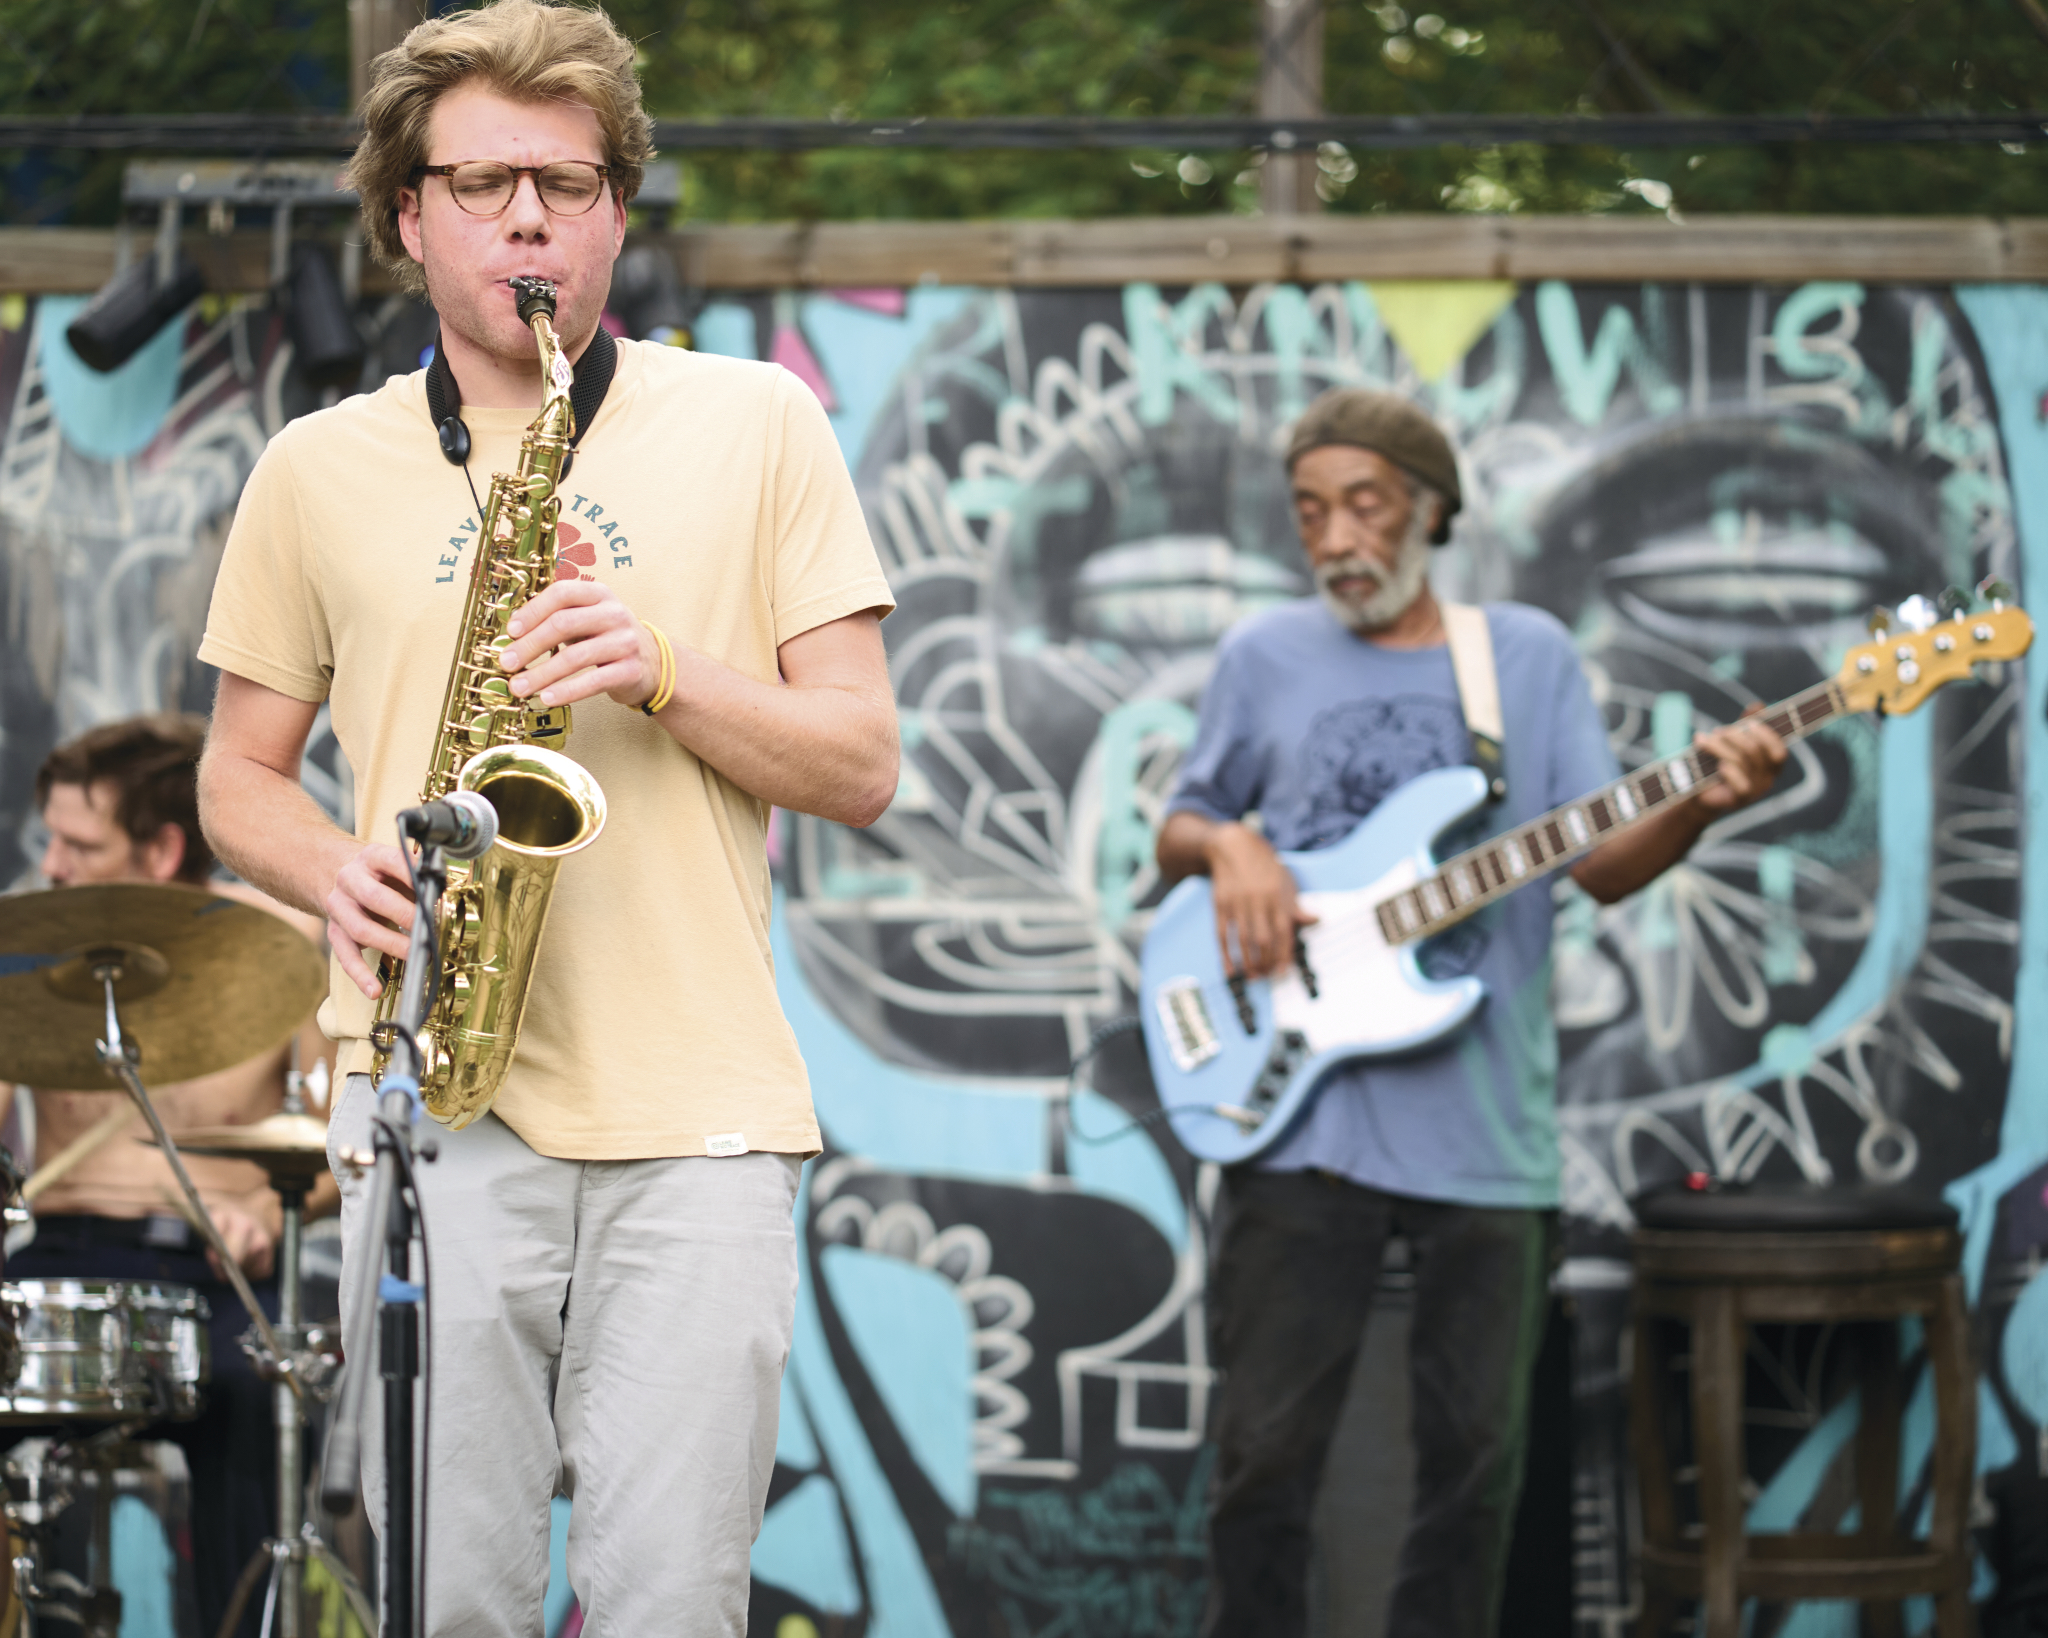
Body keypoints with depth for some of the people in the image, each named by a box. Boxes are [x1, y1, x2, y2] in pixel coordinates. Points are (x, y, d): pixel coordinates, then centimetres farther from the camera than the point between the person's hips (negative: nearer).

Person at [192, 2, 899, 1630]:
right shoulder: (320, 471, 11)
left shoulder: (754, 425, 8)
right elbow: (240, 776, 19)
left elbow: (862, 765, 5)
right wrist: (338, 872, -3)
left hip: (699, 1106, -1)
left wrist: (664, 673, -11)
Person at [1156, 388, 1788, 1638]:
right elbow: (1180, 828, 15)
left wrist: (1699, 808, -19)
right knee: (1268, 1445, -1)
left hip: (1487, 1125, 1)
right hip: (1302, 1110, -1)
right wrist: (1229, 847, -8)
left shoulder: (1531, 655, 6)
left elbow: (1604, 864, 2)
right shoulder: (1265, 658, 6)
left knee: (1476, 1452, 6)